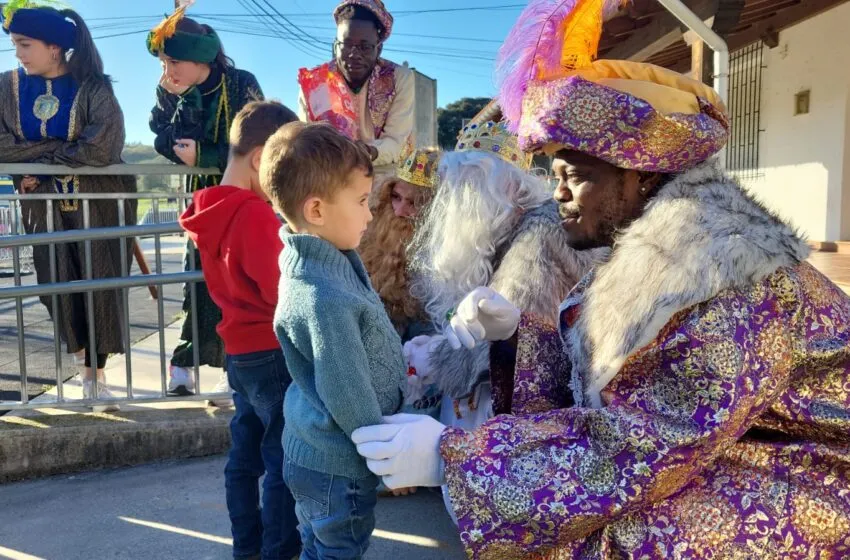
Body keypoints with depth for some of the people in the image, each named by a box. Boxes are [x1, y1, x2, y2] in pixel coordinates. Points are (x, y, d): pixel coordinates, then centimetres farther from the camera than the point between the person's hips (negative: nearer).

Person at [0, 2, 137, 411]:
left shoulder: (93, 88, -11)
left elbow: (100, 149, -24)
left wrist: (38, 161, -15)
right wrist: (62, 147, -18)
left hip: (99, 204, -3)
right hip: (46, 206, 3)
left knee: (100, 286, -1)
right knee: (60, 287, 3)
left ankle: (95, 374, 12)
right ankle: (88, 368, 19)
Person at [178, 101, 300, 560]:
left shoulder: (212, 209, 7)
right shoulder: (255, 214, -22)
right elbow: (283, 293, -23)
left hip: (239, 349, 9)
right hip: (272, 352, -9)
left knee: (245, 452, 18)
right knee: (283, 460, 5)